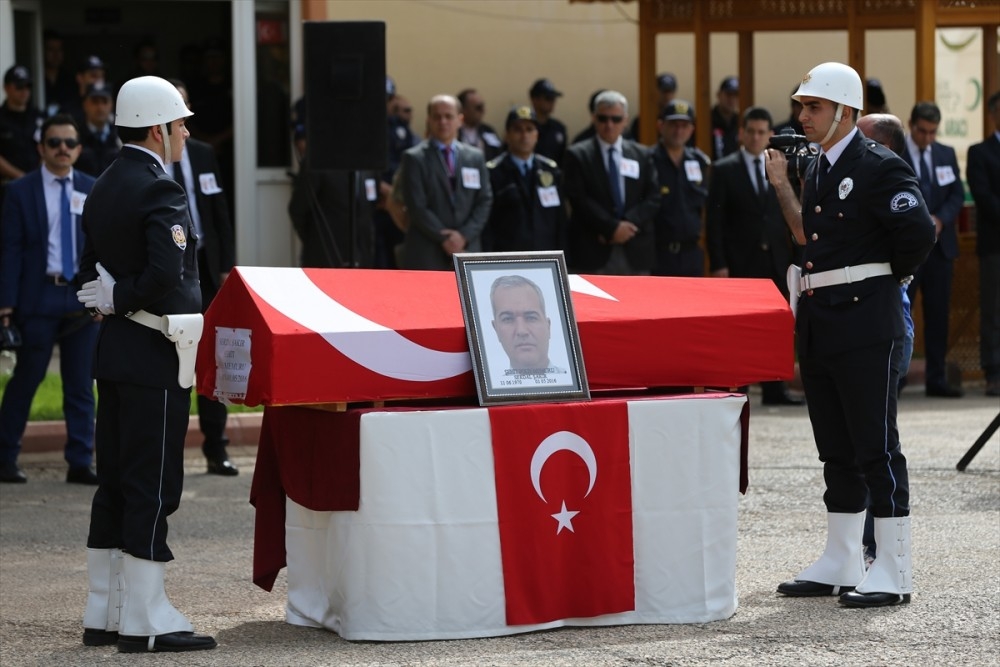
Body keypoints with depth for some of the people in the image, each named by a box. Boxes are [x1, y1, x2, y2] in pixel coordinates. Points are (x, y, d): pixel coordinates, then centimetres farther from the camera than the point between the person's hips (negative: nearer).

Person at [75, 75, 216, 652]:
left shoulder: (104, 189, 14)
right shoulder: (160, 192, -15)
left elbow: (91, 270, 16)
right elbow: (168, 275, -26)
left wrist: (113, 298, 4)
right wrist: (122, 297, -11)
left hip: (114, 349, 9)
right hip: (155, 357, -9)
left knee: (115, 486, 12)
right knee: (153, 487, -5)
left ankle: (104, 615, 16)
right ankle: (145, 621, -3)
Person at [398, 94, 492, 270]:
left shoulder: (475, 157, 13)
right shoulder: (414, 158, 1)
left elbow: (484, 202, 9)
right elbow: (417, 207, -6)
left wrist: (464, 235, -7)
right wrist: (444, 238, -13)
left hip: (467, 251, 4)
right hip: (427, 254, -4)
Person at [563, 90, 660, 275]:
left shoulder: (642, 155, 13)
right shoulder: (578, 155, 4)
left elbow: (654, 198, 6)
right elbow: (579, 200, -5)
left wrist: (628, 225, -9)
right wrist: (612, 227, -14)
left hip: (635, 252, 3)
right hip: (593, 251, -3)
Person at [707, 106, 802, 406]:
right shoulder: (724, 170, 1)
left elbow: (790, 217, 12)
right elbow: (714, 221, -3)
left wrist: (796, 258, 4)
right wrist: (718, 264, -10)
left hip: (776, 261, 3)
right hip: (740, 263, -3)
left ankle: (775, 389, 8)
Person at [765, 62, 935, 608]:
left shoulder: (879, 167, -11)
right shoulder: (818, 169, 15)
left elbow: (919, 233, -18)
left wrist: (886, 277, -3)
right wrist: (782, 188, 12)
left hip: (865, 321, -9)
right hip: (819, 319, 9)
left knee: (876, 445, -5)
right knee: (836, 450, 13)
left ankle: (893, 573, -1)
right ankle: (840, 565, 20)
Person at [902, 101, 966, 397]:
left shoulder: (946, 154, 11)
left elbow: (958, 194, 9)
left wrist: (940, 219, -8)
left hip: (939, 245, 5)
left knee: (938, 314, 5)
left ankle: (937, 379, 10)